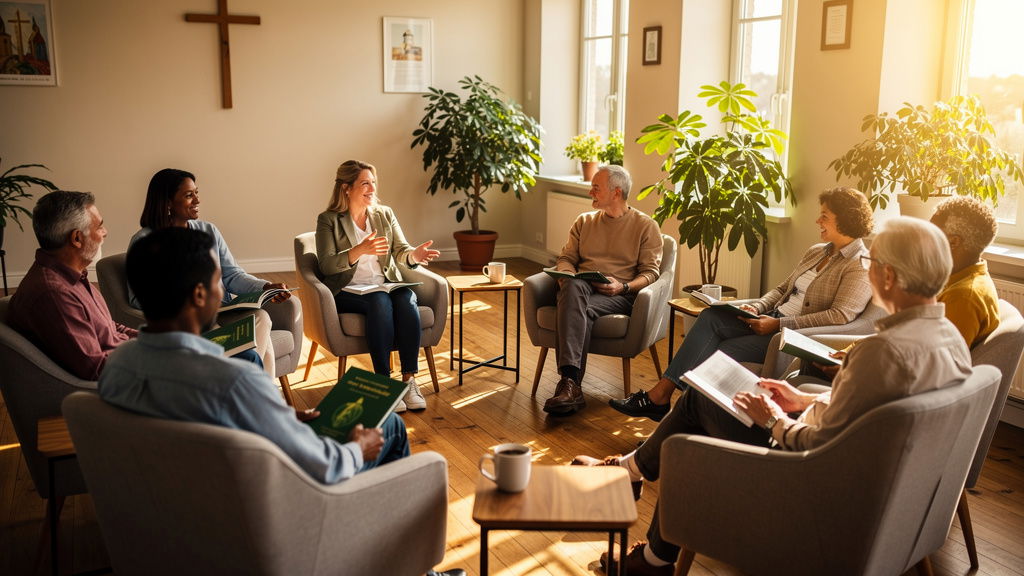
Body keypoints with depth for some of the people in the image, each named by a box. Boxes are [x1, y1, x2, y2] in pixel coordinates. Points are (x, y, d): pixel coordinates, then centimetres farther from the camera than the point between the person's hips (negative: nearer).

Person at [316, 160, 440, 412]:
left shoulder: (385, 214, 13)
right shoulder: (328, 220, 1)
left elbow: (400, 251, 4)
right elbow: (327, 266, -10)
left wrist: (414, 254, -21)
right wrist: (360, 250, -27)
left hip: (387, 285, 4)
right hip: (348, 293, -3)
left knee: (407, 298, -31)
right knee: (380, 301, -35)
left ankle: (409, 379, -30)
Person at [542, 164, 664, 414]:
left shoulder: (646, 226, 9)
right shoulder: (584, 221, 23)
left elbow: (651, 271, 2)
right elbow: (566, 258, 20)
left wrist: (623, 287, -16)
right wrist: (566, 275, -4)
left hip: (621, 294, -3)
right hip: (581, 286, 3)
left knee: (582, 310, -37)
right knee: (574, 287, -37)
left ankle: (568, 384, -41)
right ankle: (571, 384, -50)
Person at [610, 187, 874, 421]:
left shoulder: (861, 265, -8)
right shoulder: (816, 252, 20)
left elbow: (841, 316, -20)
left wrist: (779, 324, -21)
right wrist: (757, 307, 1)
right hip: (773, 320, 8)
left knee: (723, 353, -24)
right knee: (711, 317, -18)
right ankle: (661, 393, -25)